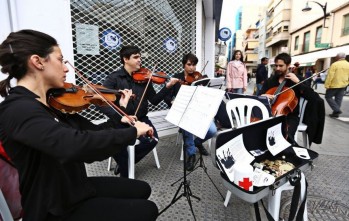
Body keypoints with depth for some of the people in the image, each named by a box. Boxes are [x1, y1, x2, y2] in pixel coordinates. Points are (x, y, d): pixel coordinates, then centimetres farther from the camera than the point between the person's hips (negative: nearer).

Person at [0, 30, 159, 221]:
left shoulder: (53, 102, 1)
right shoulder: (19, 110, -27)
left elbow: (90, 133, 1)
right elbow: (75, 145, -43)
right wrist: (133, 132, -33)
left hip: (74, 187, 8)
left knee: (142, 189, 16)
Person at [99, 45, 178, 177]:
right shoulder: (114, 78, -5)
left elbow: (154, 101, 4)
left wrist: (167, 87, -11)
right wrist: (121, 117, -31)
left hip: (140, 119, 3)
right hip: (120, 121, -3)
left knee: (153, 139, -22)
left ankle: (126, 163, 6)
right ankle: (125, 173, 3)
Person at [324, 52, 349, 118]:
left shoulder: (334, 64, -14)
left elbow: (330, 76, -17)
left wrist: (327, 85, -12)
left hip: (334, 85, -6)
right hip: (343, 85, 6)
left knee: (328, 97, 5)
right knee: (338, 99, 10)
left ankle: (337, 110, -7)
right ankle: (336, 113, 14)